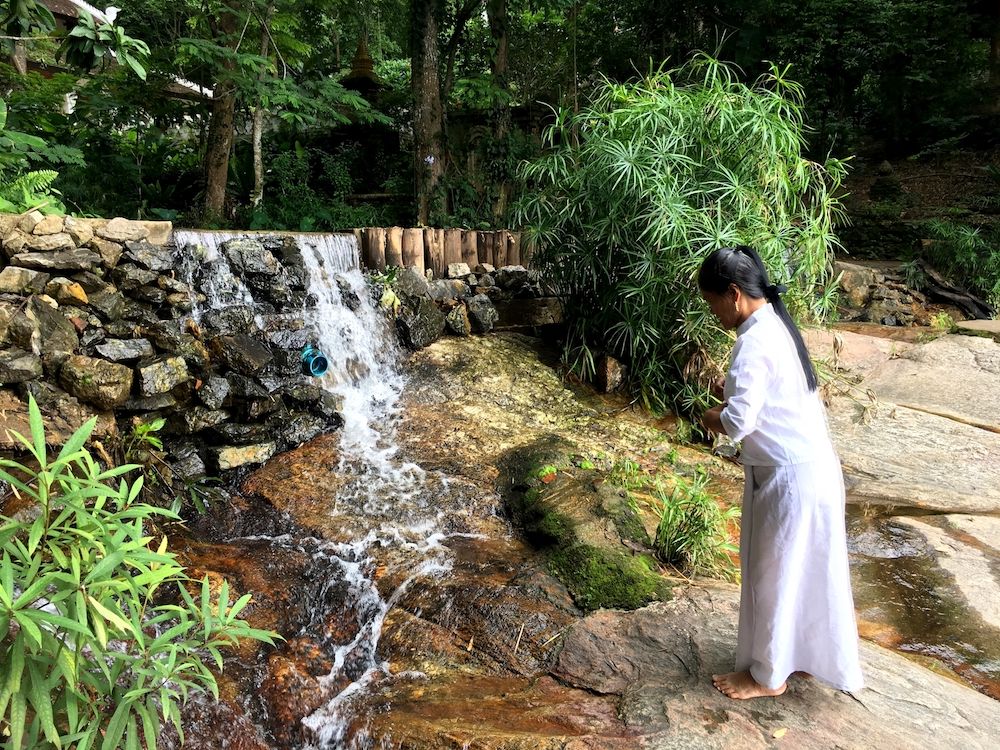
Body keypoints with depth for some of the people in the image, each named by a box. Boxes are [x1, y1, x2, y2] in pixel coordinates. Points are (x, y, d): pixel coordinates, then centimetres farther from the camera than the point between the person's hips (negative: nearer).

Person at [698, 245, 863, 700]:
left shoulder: (754, 342, -23)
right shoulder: (777, 325, 8)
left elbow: (737, 423, -26)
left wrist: (711, 418, -6)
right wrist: (732, 395, 4)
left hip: (790, 478, -9)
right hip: (811, 467, 9)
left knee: (774, 574, 8)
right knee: (804, 572, 23)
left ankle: (768, 675, 27)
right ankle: (804, 656, 41)